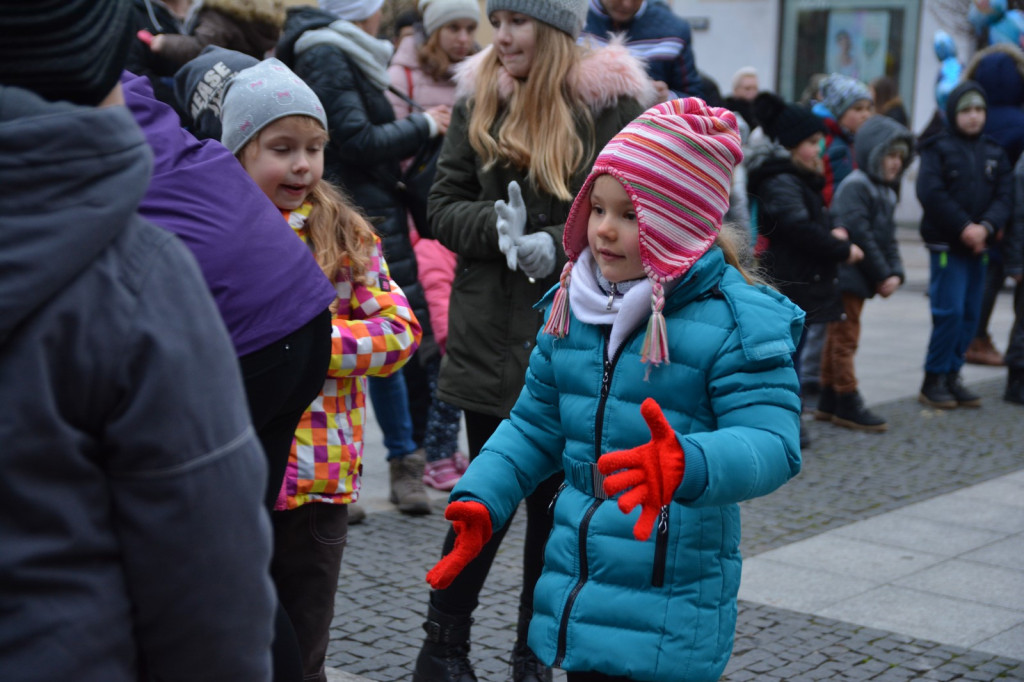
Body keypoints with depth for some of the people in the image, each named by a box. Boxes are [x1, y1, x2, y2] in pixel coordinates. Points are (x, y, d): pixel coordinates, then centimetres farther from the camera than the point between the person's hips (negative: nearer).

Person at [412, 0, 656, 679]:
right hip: (489, 336, 2)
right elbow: (444, 204, 5)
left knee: (556, 502, 10)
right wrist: (496, 225, -15)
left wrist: (558, 245, -21)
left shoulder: (612, 102, -4)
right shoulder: (480, 97, 7)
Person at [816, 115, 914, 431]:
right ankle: (847, 405, 3)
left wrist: (895, 273, -1)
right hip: (846, 275, -9)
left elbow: (888, 238, 15)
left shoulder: (885, 192, 16)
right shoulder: (855, 186, -15)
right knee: (845, 337, -3)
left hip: (861, 278, 9)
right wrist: (882, 275, -17)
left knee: (837, 337, 14)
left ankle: (829, 402, 21)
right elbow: (859, 236, -20)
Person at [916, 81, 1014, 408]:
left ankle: (951, 377, 16)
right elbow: (931, 193, -14)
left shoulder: (994, 153, 12)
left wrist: (985, 226, -14)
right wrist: (963, 227, -17)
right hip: (946, 245, -5)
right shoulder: (938, 149, -4)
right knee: (949, 312, -9)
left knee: (970, 315, 7)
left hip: (977, 246, 5)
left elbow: (1005, 195, 4)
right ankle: (933, 381, 1)